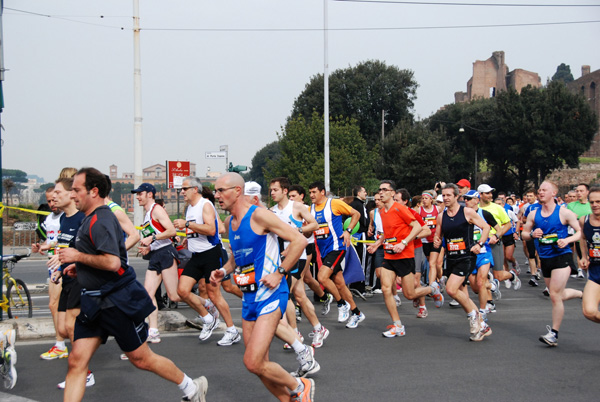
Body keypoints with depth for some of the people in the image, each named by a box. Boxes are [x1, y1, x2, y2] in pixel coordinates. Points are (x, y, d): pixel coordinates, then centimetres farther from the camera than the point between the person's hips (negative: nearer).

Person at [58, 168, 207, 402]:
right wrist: (79, 268, 14)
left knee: (141, 359, 3)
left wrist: (78, 256, -19)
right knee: (76, 361, 2)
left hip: (117, 302, -10)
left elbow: (112, 262, -30)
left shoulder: (101, 220, -18)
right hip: (94, 303, 10)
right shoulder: (91, 219, 14)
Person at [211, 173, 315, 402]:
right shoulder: (230, 222, 12)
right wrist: (223, 271, 8)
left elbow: (299, 240, -16)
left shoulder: (258, 215, -13)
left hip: (270, 296, -9)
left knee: (253, 363, -15)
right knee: (260, 366, 10)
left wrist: (279, 273, -17)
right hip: (249, 297, 9)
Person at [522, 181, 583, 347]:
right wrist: (532, 234, -9)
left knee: (555, 296, -11)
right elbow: (524, 233, 13)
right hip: (545, 258, 6)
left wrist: (567, 240, -22)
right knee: (560, 295, 16)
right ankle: (583, 294, 46)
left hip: (562, 256, -6)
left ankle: (554, 333, 0)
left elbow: (581, 232, -5)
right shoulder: (533, 214, 5)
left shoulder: (564, 213, -8)